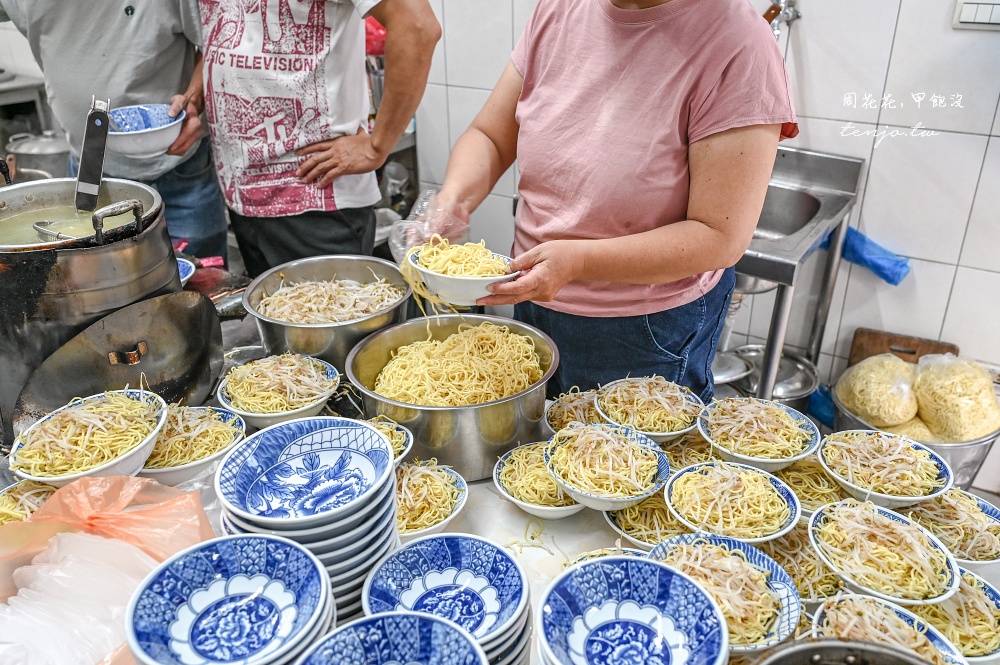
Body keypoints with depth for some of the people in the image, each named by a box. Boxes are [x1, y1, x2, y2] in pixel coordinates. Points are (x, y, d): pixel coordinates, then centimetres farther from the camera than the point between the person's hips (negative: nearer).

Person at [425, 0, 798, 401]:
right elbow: (490, 137, 4)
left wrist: (578, 261, -32)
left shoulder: (737, 45, -20)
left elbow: (720, 237, -23)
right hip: (532, 299, 6)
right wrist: (451, 199, -17)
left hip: (649, 334, -5)